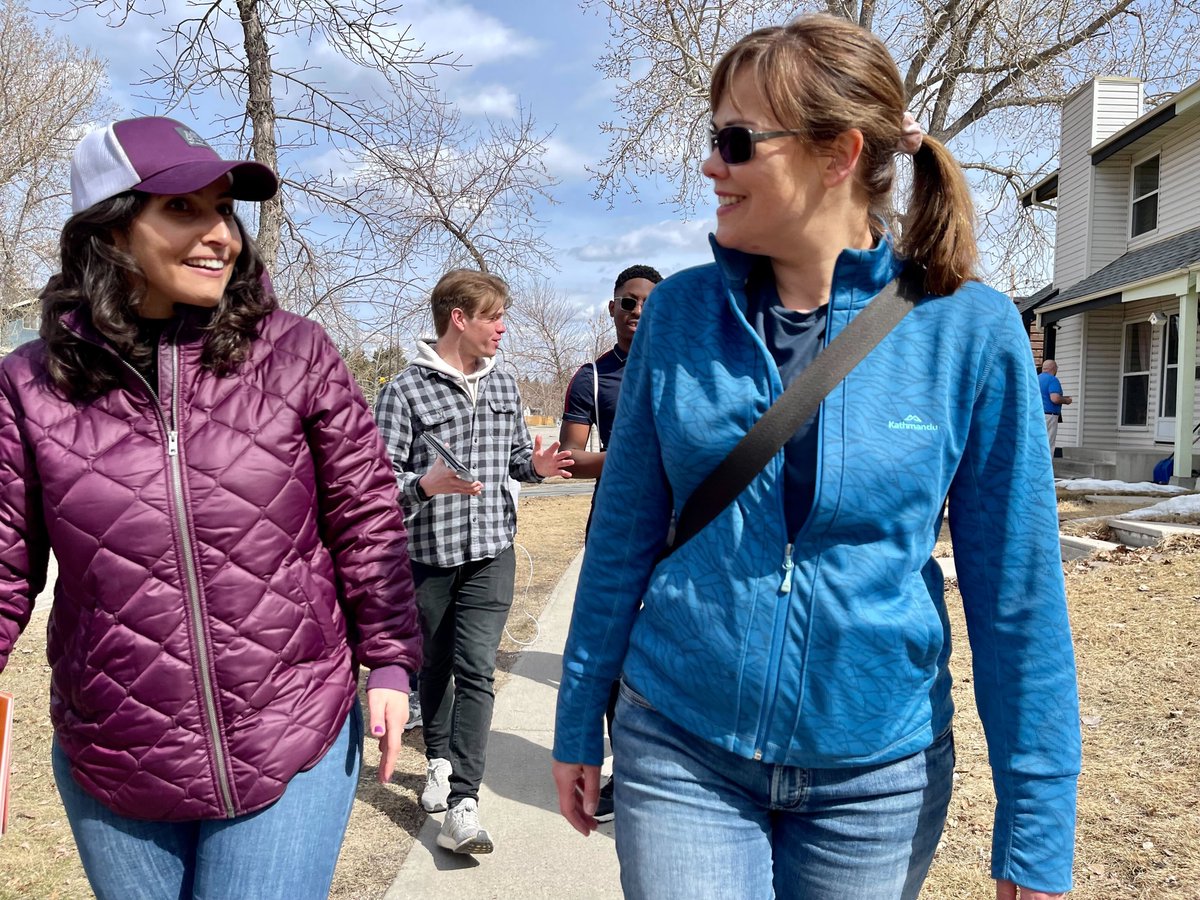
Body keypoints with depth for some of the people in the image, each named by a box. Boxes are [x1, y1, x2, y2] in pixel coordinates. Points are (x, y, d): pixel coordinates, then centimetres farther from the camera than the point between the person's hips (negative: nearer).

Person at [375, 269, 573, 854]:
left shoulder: (503, 385, 8)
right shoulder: (406, 390, -9)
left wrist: (535, 464, -4)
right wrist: (427, 484, -31)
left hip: (492, 549, 2)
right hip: (428, 552, -2)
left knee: (475, 668, -8)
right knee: (436, 663, 15)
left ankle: (463, 803, -8)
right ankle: (440, 760, 38)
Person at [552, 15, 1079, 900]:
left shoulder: (969, 329, -11)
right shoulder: (682, 312, -5)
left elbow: (1017, 593, -6)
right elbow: (622, 536, 1)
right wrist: (580, 724, 5)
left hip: (878, 779, 0)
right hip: (679, 757, 1)